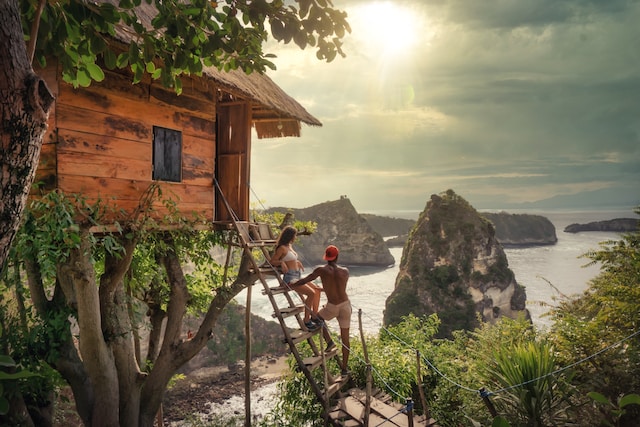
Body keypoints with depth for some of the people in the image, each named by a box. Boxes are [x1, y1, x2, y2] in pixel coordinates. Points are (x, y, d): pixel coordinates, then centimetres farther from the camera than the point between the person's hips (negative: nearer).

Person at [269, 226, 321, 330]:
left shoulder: (290, 246, 16)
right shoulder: (282, 248, -10)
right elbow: (271, 262, -10)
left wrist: (297, 262, 21)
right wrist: (281, 262, -25)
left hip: (297, 277, 9)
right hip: (290, 278, -9)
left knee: (317, 290, 3)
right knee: (311, 293, -22)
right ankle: (306, 321, -14)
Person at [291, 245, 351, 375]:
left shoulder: (321, 270, -7)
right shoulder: (345, 271, 2)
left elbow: (304, 281, -1)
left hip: (332, 307, -3)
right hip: (346, 305, 3)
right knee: (345, 337, 12)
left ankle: (329, 341, 13)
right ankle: (344, 368, 19)